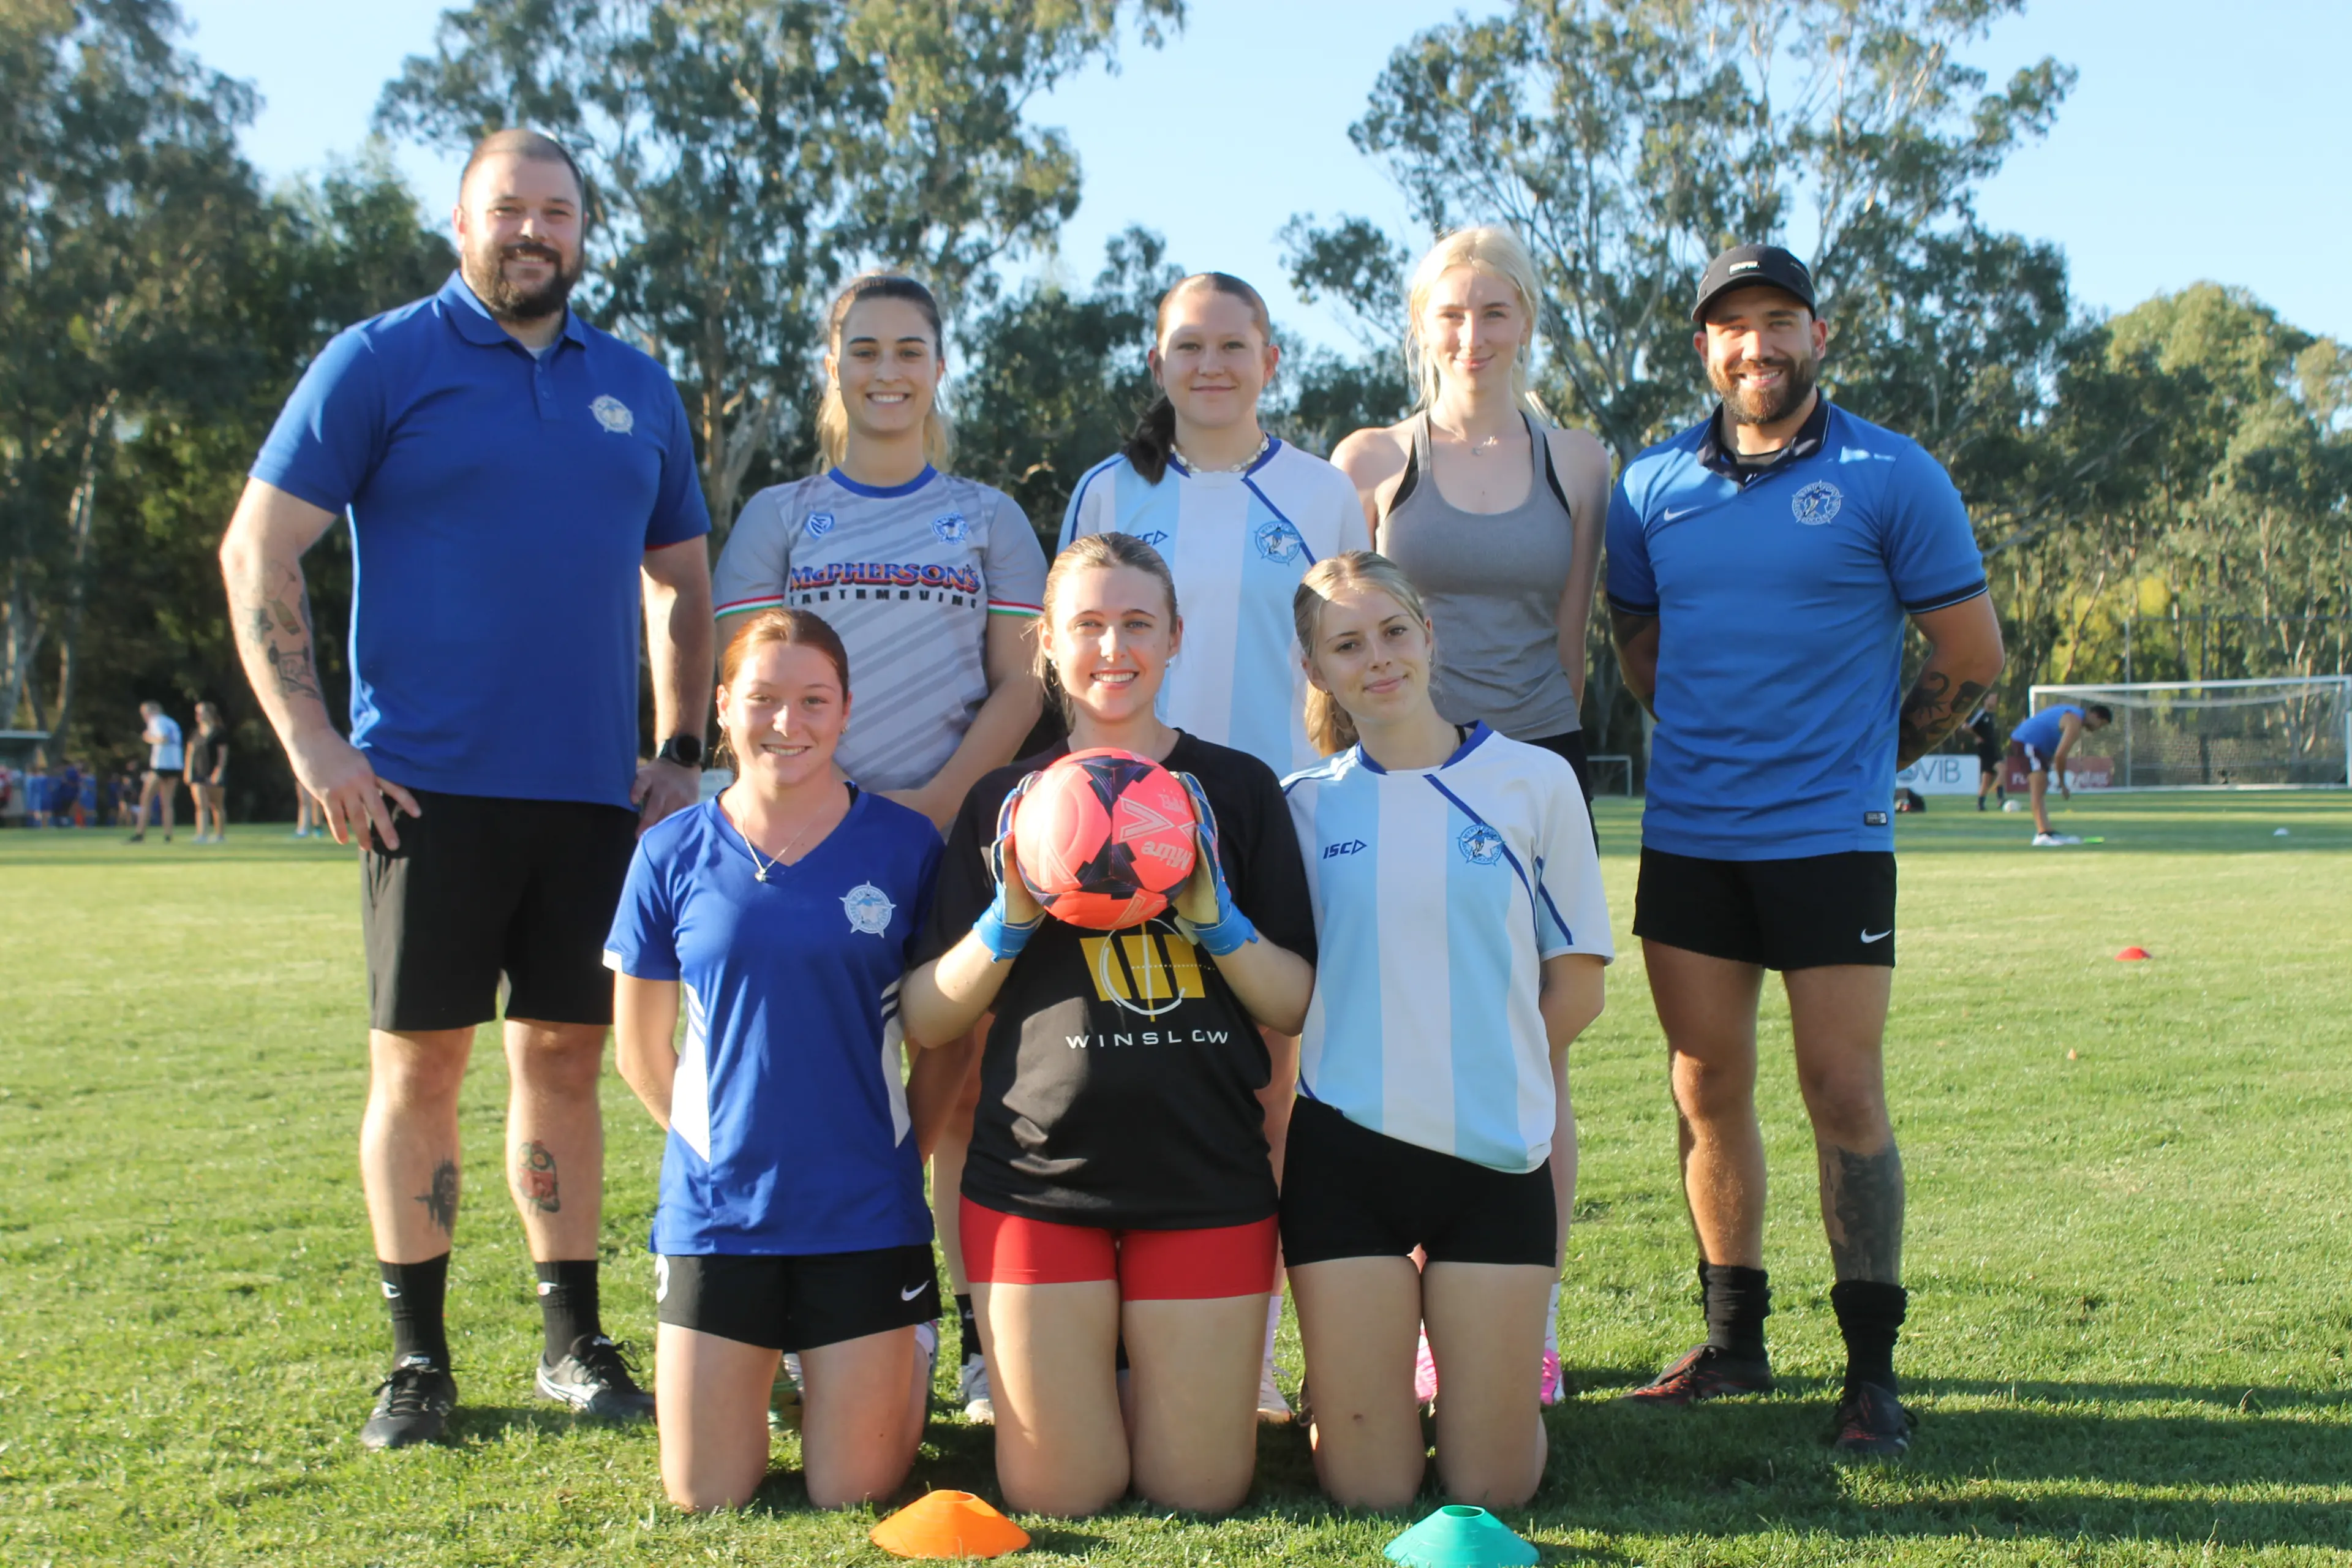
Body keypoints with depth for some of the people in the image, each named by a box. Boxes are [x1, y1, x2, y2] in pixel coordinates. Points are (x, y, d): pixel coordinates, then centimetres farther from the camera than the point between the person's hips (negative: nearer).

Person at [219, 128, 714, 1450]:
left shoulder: (637, 388, 14)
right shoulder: (381, 362, 2)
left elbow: (684, 586, 20)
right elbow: (258, 551, -1)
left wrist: (683, 754, 10)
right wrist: (313, 744, -8)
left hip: (595, 791, 3)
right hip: (431, 784, -3)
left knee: (566, 1054, 8)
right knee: (421, 1059, 1)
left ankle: (574, 1339, 18)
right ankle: (418, 1357, 13)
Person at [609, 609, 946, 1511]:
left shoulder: (905, 846, -3)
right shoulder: (673, 855, -1)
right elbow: (639, 1047, 10)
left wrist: (896, 1149, 7)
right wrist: (725, 1141, 12)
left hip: (866, 1213, -1)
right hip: (716, 1209, 1)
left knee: (854, 1493, 3)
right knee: (705, 1497, 4)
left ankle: (907, 1352, 32)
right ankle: (764, 1363, 34)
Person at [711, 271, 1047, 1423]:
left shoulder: (988, 519, 12)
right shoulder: (778, 517, 12)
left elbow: (1019, 687, 6)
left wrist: (938, 797, -10)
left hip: (960, 830, 0)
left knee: (960, 1081, -3)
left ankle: (984, 1339, 2)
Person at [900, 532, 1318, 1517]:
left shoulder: (1237, 789, 5)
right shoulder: (1005, 801, 6)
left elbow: (1296, 1007, 3)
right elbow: (925, 1021, 3)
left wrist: (1213, 915, -13)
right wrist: (1010, 919, -12)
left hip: (1205, 1179, 0)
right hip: (1038, 1176, 0)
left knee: (1198, 1493, 3)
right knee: (1058, 1497, 2)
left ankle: (1149, 1368, 33)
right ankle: (1100, 1369, 32)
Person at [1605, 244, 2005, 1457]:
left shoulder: (1891, 477, -2)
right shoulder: (1651, 485, 8)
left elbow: (1971, 657, 4)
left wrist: (1870, 752, 11)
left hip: (1832, 841, -4)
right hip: (1684, 840, 4)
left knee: (1844, 1095, -3)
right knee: (1707, 1091, 9)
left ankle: (1871, 1368, 7)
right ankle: (1733, 1338, 21)